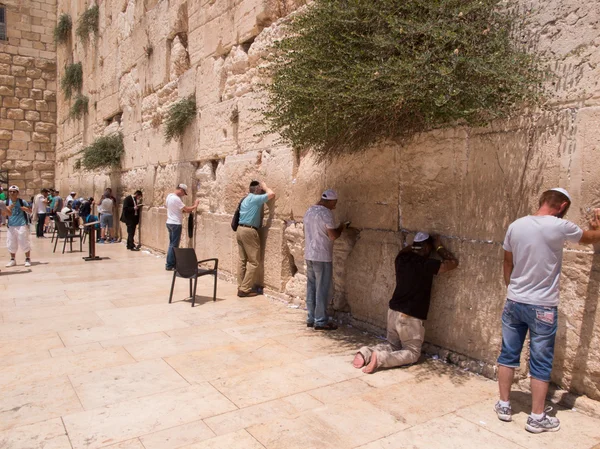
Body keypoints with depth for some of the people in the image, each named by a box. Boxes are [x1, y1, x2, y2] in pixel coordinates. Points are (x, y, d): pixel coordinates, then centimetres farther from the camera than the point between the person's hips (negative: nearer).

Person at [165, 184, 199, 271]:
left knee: (172, 244, 14)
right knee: (174, 245, -4)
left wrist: (184, 211, 8)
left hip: (170, 223, 10)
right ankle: (170, 265, 0)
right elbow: (187, 209, -19)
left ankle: (170, 263, 18)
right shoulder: (176, 199, -20)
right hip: (176, 224, -10)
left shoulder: (169, 196, 9)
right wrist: (195, 205, -5)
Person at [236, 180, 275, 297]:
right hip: (249, 231, -10)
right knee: (253, 261, -4)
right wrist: (264, 186, 3)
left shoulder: (246, 199, 18)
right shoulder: (255, 198, -10)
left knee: (242, 260, 10)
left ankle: (241, 287, 12)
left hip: (240, 229, 10)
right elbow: (272, 194, -17)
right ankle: (245, 289, -5)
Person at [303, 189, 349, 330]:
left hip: (309, 255, 8)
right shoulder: (326, 213, -15)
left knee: (311, 288, 12)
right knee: (322, 290, -1)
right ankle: (320, 321, 5)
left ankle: (311, 319, 19)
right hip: (322, 257, -8)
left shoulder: (309, 211, 11)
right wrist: (341, 227, 0)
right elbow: (333, 235, -18)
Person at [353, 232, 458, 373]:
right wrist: (439, 247, 5)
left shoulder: (401, 259, 3)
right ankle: (380, 358, -17)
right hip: (410, 318, -6)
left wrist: (416, 243, 25)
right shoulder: (427, 264, -15)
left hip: (393, 312, 6)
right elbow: (453, 262, -4)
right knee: (413, 352, 8)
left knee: (392, 345, 23)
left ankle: (366, 352, -4)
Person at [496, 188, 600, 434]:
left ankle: (504, 405, 25)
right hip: (542, 307, -4)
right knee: (540, 364, 8)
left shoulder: (515, 226, 0)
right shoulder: (560, 227, -13)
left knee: (508, 355, 14)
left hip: (513, 303, 4)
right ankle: (537, 417, 19)